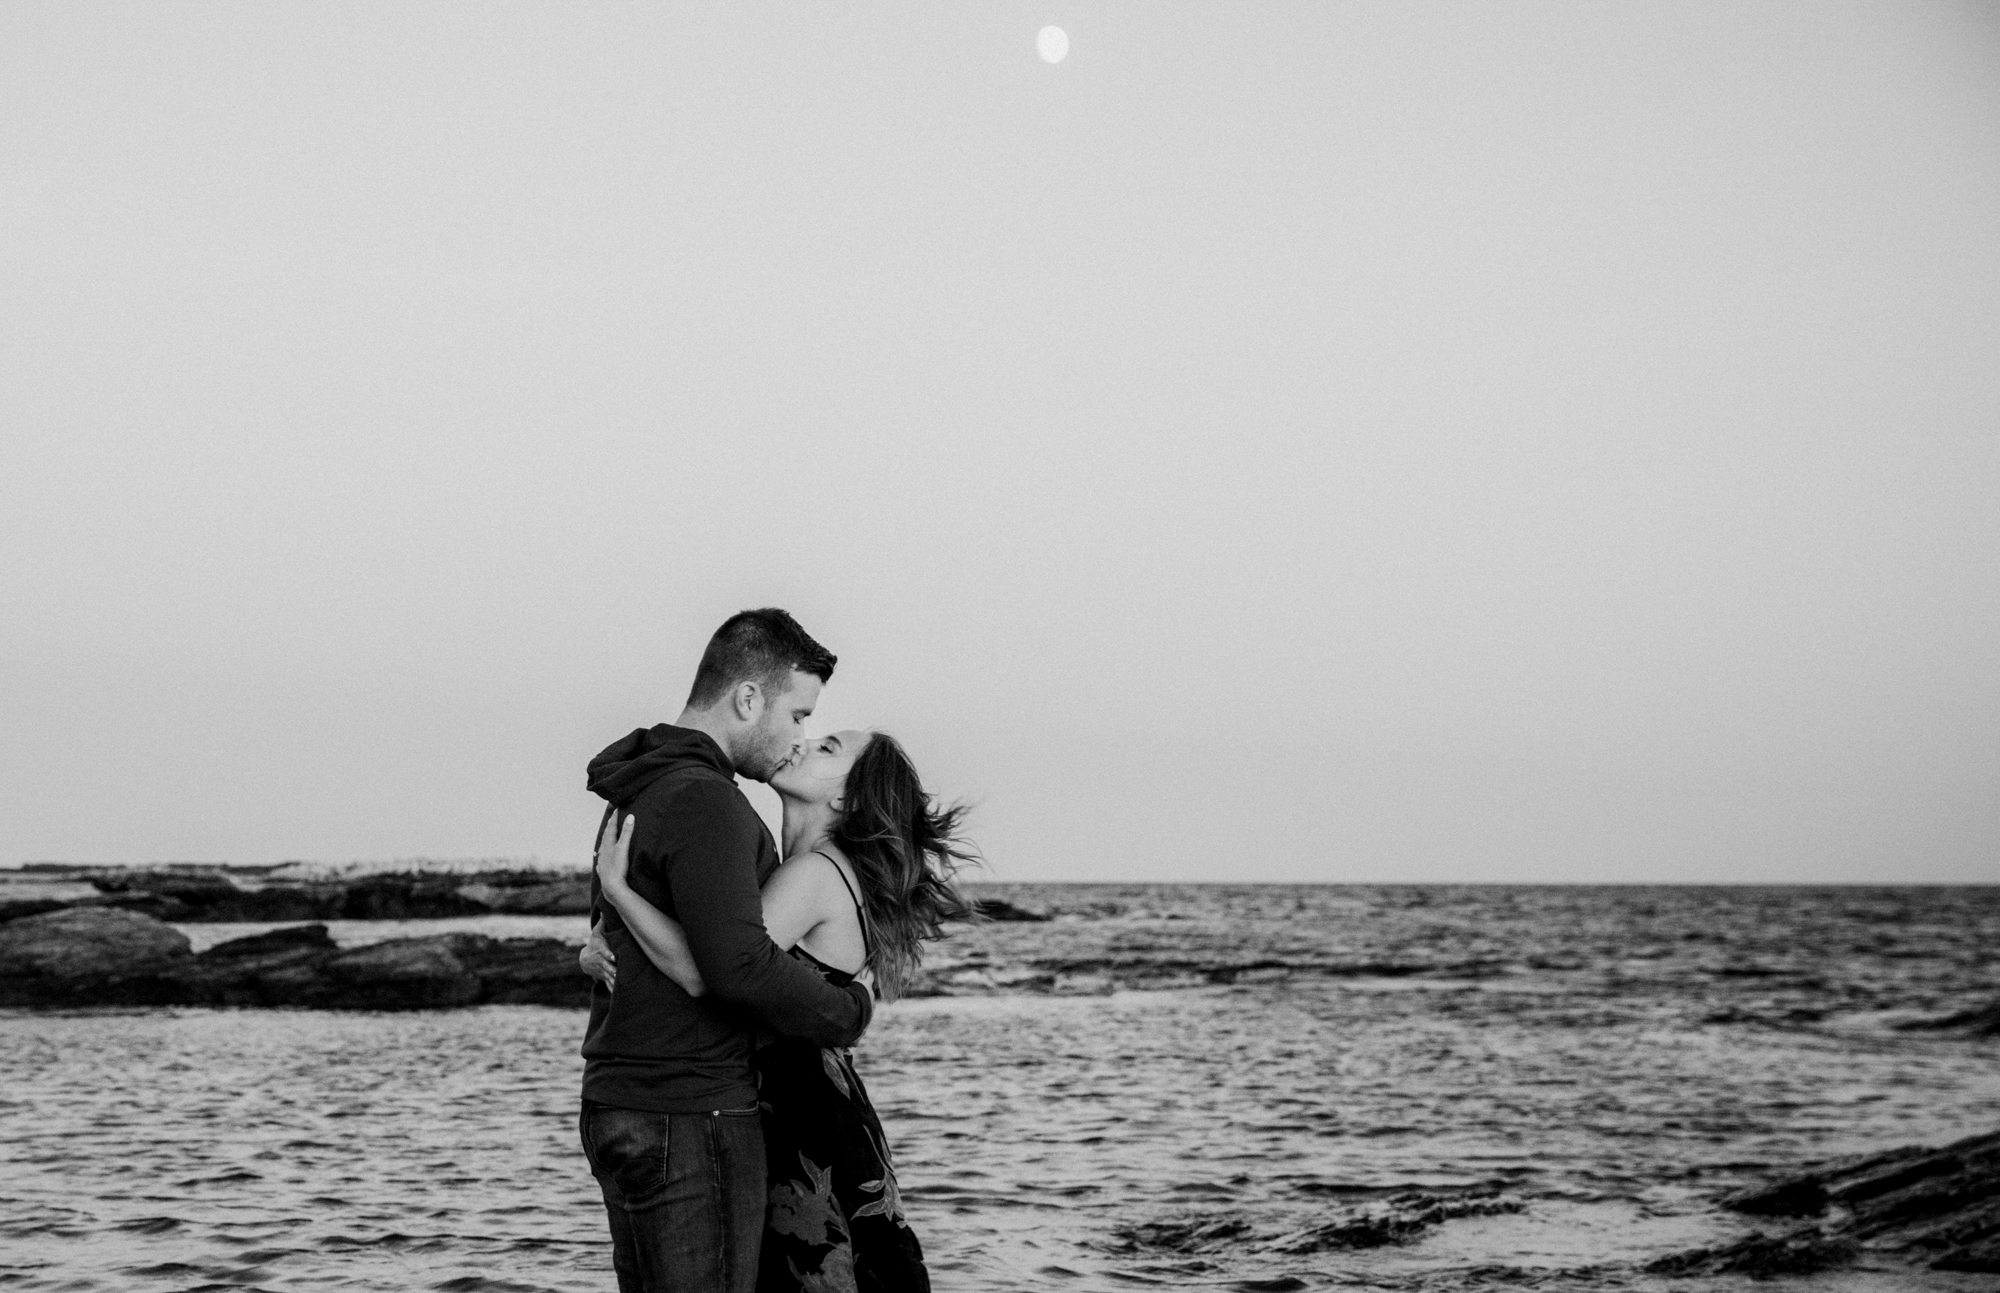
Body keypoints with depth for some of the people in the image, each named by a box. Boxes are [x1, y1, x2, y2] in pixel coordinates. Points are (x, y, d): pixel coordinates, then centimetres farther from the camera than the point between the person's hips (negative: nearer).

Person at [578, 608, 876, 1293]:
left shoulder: (636, 796, 18)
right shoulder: (704, 801, -16)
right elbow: (739, 965, -26)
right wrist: (851, 1010, -12)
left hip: (624, 1104, 10)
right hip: (688, 1120, -10)